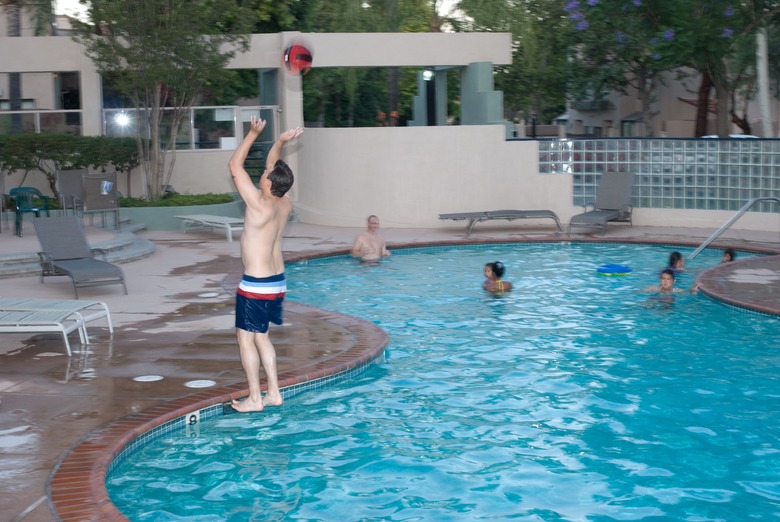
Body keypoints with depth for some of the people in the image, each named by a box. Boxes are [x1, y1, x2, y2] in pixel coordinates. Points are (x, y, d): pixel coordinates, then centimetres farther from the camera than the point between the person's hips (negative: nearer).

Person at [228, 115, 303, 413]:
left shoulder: (261, 205, -21)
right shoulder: (286, 205, 0)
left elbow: (235, 166, -15)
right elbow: (274, 166, 17)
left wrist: (253, 134, -12)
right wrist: (280, 143, 10)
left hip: (256, 286, -8)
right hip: (277, 282, 8)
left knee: (246, 338, 2)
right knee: (261, 336, 18)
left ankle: (255, 399, 6)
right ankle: (274, 394, 20)